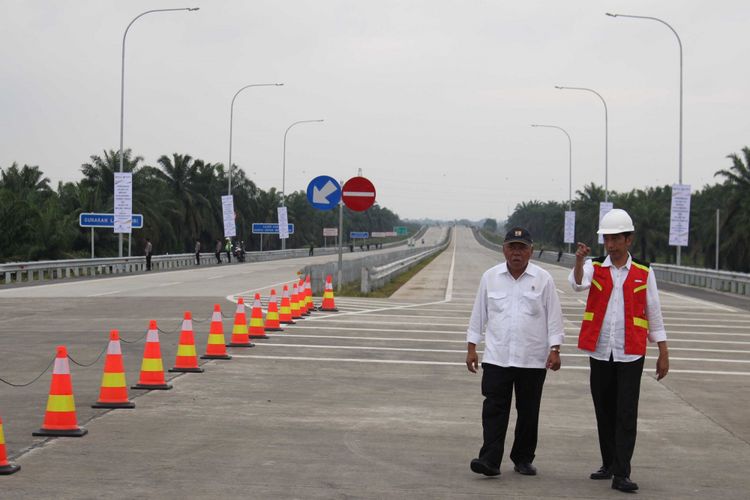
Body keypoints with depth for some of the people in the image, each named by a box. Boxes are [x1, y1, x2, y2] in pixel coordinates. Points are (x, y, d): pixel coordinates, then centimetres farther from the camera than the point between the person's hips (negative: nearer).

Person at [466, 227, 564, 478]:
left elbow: (553, 317, 2)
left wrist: (554, 350, -5)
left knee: (528, 412, 7)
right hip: (496, 357, 1)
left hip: (533, 360, 0)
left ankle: (523, 459, 19)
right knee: (494, 409, -7)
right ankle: (490, 460, -10)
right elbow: (478, 315, 10)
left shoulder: (543, 279, 1)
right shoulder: (490, 277, 5)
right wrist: (471, 347, 6)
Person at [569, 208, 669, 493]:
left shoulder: (643, 273, 2)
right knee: (604, 412, 11)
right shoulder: (595, 268, 4)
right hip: (600, 352, 2)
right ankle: (609, 464, 26)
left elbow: (654, 313, 6)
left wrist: (663, 354, 5)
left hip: (631, 354, -2)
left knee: (626, 414, -6)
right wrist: (580, 261, -39)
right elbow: (578, 284, -18)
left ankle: (621, 474, -6)